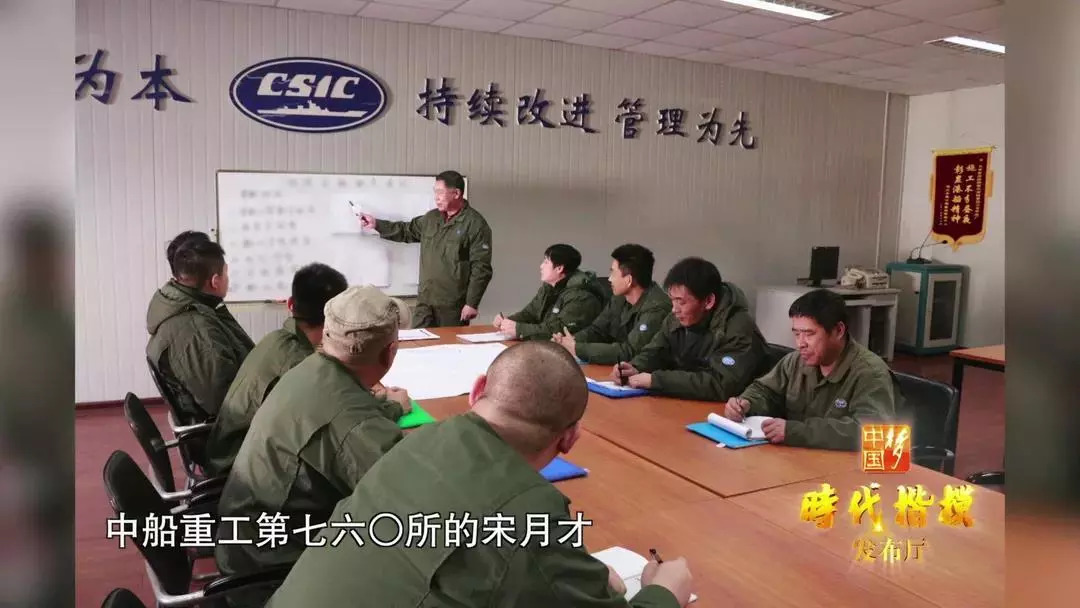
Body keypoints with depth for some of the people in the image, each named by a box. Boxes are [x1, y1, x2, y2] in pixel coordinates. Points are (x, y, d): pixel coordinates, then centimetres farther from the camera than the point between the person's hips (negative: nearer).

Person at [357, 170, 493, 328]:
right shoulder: (431, 218, 10)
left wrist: (472, 303, -18)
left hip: (454, 305, -6)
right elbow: (407, 231, 25)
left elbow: (481, 268, -16)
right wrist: (376, 224, 16)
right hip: (425, 301, 6)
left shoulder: (475, 224, -12)